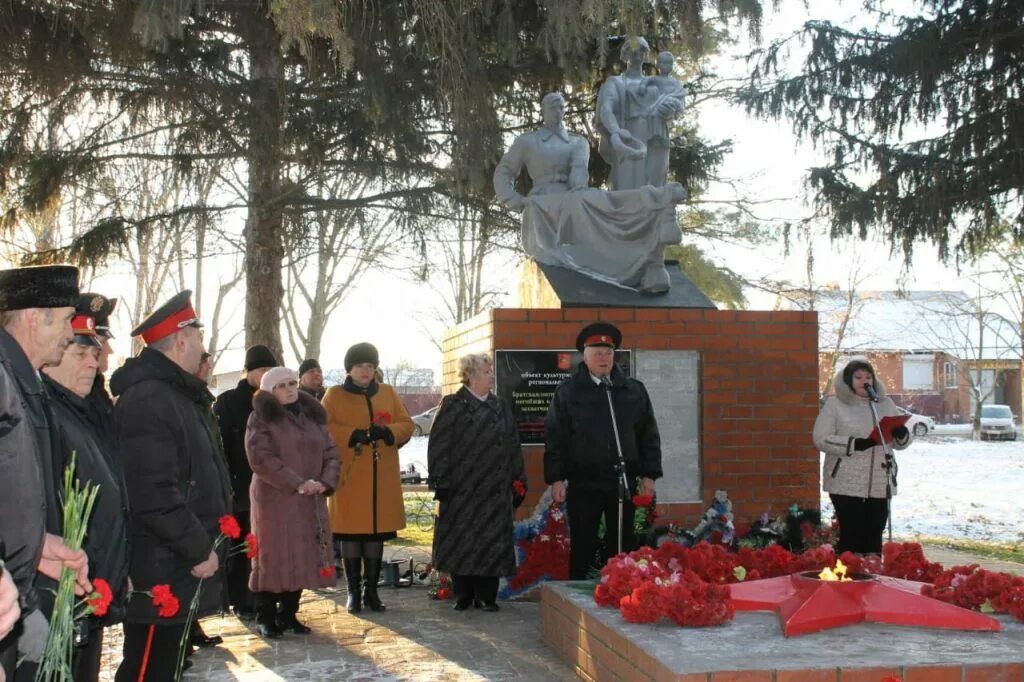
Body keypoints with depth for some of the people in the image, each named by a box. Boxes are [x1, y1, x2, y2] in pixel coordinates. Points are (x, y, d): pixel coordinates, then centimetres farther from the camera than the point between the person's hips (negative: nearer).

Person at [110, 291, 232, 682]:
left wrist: (205, 544, 14)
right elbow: (154, 495, -26)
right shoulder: (148, 400, -18)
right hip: (160, 575, -11)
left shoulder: (178, 394, 17)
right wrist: (199, 548, -18)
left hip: (177, 568, 11)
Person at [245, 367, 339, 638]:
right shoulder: (261, 419, -3)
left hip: (311, 502, 5)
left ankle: (288, 615, 17)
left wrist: (326, 481, -8)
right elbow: (261, 458, -15)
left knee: (303, 557, 6)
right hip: (274, 500, -5)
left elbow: (330, 452, 11)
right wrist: (296, 483, -20)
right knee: (274, 557, -2)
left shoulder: (314, 416, 14)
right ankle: (266, 618, 7)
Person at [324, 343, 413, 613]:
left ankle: (371, 590, 15)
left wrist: (387, 432, -12)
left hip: (382, 479, 3)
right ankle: (353, 592, 8)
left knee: (377, 533, 5)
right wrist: (353, 435, -19)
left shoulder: (388, 393, 13)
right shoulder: (334, 395, 4)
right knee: (350, 534, -1)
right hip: (349, 477, -3)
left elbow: (407, 425, 9)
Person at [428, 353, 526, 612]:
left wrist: (518, 481, 11)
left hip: (495, 492, 4)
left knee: (493, 542, 3)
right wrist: (440, 482, -12)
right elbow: (439, 446, -5)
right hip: (462, 491, -4)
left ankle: (486, 595, 13)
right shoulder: (452, 406, -1)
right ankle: (463, 595, 13)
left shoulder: (501, 408, 13)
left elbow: (513, 448, 15)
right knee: (461, 542, 1)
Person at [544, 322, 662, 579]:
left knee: (621, 548, 8)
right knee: (582, 548, 4)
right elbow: (554, 438, -1)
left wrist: (649, 475, 4)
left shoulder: (634, 391, 9)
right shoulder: (567, 392, 2)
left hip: (623, 483, 2)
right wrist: (556, 478, -7)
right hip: (583, 484, -2)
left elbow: (649, 435, 10)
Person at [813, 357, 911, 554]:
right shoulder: (835, 404, 0)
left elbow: (900, 443, 16)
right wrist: (855, 444, -20)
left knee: (873, 538, 8)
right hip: (846, 484, -4)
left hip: (880, 484, 4)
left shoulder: (886, 404, 13)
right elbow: (821, 439, -9)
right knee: (851, 537, -6)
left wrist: (902, 434, -9)